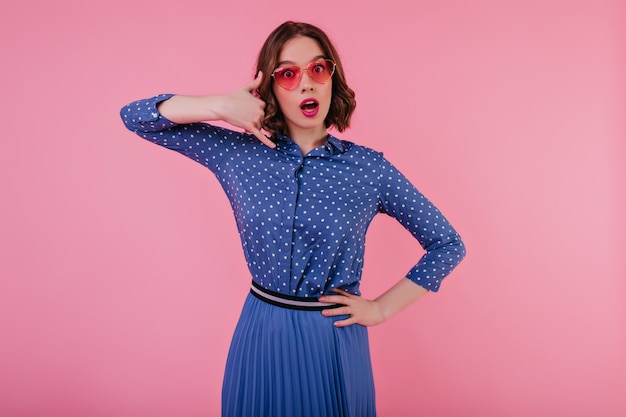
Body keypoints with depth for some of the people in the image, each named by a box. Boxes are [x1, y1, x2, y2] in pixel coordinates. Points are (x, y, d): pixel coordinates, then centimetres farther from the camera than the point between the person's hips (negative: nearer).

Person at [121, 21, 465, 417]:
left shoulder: (368, 168, -9)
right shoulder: (239, 153, -5)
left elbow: (448, 244, -1)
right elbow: (136, 116, -5)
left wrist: (383, 308, -4)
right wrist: (221, 106, -18)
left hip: (336, 339, -1)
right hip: (262, 338, 1)